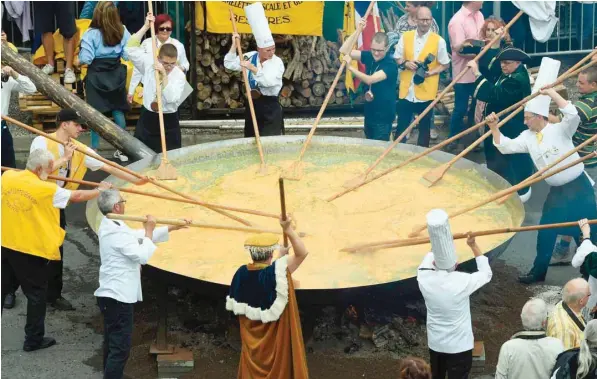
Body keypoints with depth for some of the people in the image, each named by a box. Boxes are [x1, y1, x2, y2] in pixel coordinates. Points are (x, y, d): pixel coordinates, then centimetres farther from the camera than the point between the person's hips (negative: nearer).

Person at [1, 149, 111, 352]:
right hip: (31, 249, -5)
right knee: (36, 294, 11)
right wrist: (100, 190, 12)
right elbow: (77, 196, -4)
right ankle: (33, 339, 17)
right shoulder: (46, 189, -15)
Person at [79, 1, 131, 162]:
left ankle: (95, 150, 12)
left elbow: (86, 59, -17)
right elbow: (128, 55, -2)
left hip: (96, 75, -3)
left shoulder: (91, 34, -16)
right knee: (118, 111, 11)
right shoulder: (123, 32, -6)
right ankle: (121, 149, 17)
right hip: (116, 74, 3)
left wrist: (79, 61, 5)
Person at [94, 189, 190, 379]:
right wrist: (149, 231, -8)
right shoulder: (115, 232, -21)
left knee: (112, 345, 18)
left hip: (112, 295, 11)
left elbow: (139, 236, 21)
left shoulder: (111, 226, 12)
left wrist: (173, 228, 21)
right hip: (118, 297, -11)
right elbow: (143, 256, -22)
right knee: (120, 348, -8)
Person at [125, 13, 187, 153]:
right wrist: (146, 27, -12)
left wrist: (164, 75, -27)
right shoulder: (149, 64, -3)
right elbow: (131, 49, -9)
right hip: (147, 118, 3)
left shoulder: (179, 75, -10)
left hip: (168, 121, -2)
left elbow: (172, 98, -22)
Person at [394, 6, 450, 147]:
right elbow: (397, 59, 10)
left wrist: (430, 72, -15)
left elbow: (445, 65, 1)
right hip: (406, 91, 2)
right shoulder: (405, 37, 3)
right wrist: (405, 63, -11)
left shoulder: (438, 41, -4)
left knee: (424, 126, 11)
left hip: (426, 92, -2)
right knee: (401, 125, 9)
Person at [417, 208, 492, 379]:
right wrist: (473, 246, 4)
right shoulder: (462, 282, -25)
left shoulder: (424, 279, -16)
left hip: (435, 342, 4)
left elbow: (428, 259, 10)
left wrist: (439, 243, 20)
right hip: (459, 344, -4)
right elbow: (486, 274, -4)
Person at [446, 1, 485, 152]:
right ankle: (453, 142, 17)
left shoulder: (479, 15, 6)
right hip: (463, 74, -7)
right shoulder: (458, 21, -18)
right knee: (460, 109, 3)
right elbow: (460, 49, -21)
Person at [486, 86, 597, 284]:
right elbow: (505, 146, 4)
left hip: (579, 187, -6)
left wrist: (551, 93, -28)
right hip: (556, 191, 6)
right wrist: (494, 127, -9)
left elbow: (572, 115, -31)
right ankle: (538, 271, 25)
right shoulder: (528, 137, 4)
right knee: (545, 233, 10)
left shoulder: (560, 130, -13)